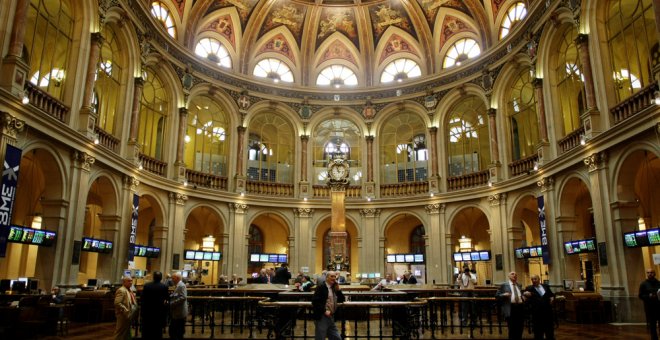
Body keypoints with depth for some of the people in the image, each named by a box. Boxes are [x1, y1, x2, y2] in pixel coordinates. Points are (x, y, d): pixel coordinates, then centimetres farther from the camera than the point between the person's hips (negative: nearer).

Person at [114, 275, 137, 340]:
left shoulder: (129, 290, 14)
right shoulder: (121, 290, -17)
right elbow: (117, 303, -25)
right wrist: (126, 311, -23)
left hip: (129, 315, 10)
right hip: (124, 315, -10)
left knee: (127, 332, 17)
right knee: (121, 332, -1)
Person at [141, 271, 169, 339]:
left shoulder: (146, 285, -8)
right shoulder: (164, 286, -10)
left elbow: (141, 298, -5)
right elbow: (167, 298, 0)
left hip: (147, 310, 1)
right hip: (159, 311, -1)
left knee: (146, 331, 12)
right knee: (158, 331, 8)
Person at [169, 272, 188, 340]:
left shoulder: (181, 285, -17)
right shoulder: (177, 285, 14)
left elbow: (183, 298, -26)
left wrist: (172, 303, -22)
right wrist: (169, 297, 7)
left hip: (180, 313, -10)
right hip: (176, 313, 10)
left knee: (179, 333, 1)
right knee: (172, 331, 15)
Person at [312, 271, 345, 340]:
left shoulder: (334, 288, 14)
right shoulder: (321, 287, -9)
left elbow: (341, 300, 14)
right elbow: (315, 301, -18)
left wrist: (338, 289, 2)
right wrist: (324, 311, -20)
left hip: (331, 318, 8)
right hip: (322, 317, -8)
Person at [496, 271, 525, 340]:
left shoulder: (519, 285, 18)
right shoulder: (504, 285, 2)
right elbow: (497, 295, 1)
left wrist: (523, 297, 8)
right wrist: (504, 295, -17)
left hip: (520, 307, 5)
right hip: (510, 308, -5)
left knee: (519, 328, 10)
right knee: (512, 328, 0)